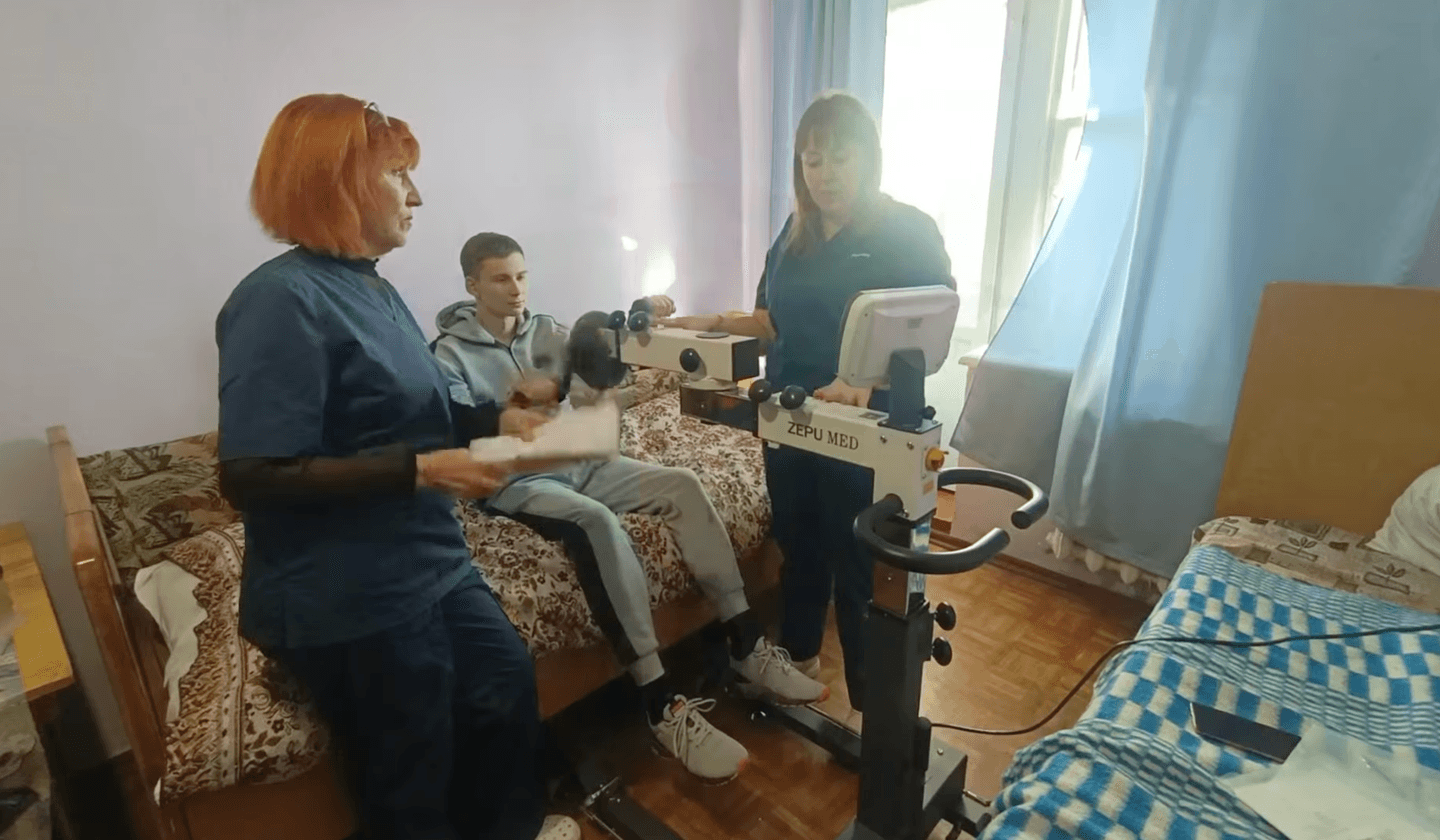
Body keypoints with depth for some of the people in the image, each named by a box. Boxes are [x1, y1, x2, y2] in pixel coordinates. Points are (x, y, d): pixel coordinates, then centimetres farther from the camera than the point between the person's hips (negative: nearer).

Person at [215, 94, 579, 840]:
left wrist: (499, 420, -1)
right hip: (346, 600, -9)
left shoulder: (373, 287, 9)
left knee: (508, 686, 26)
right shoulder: (282, 300, -20)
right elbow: (252, 477, -25)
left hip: (431, 566, 10)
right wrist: (421, 471, -28)